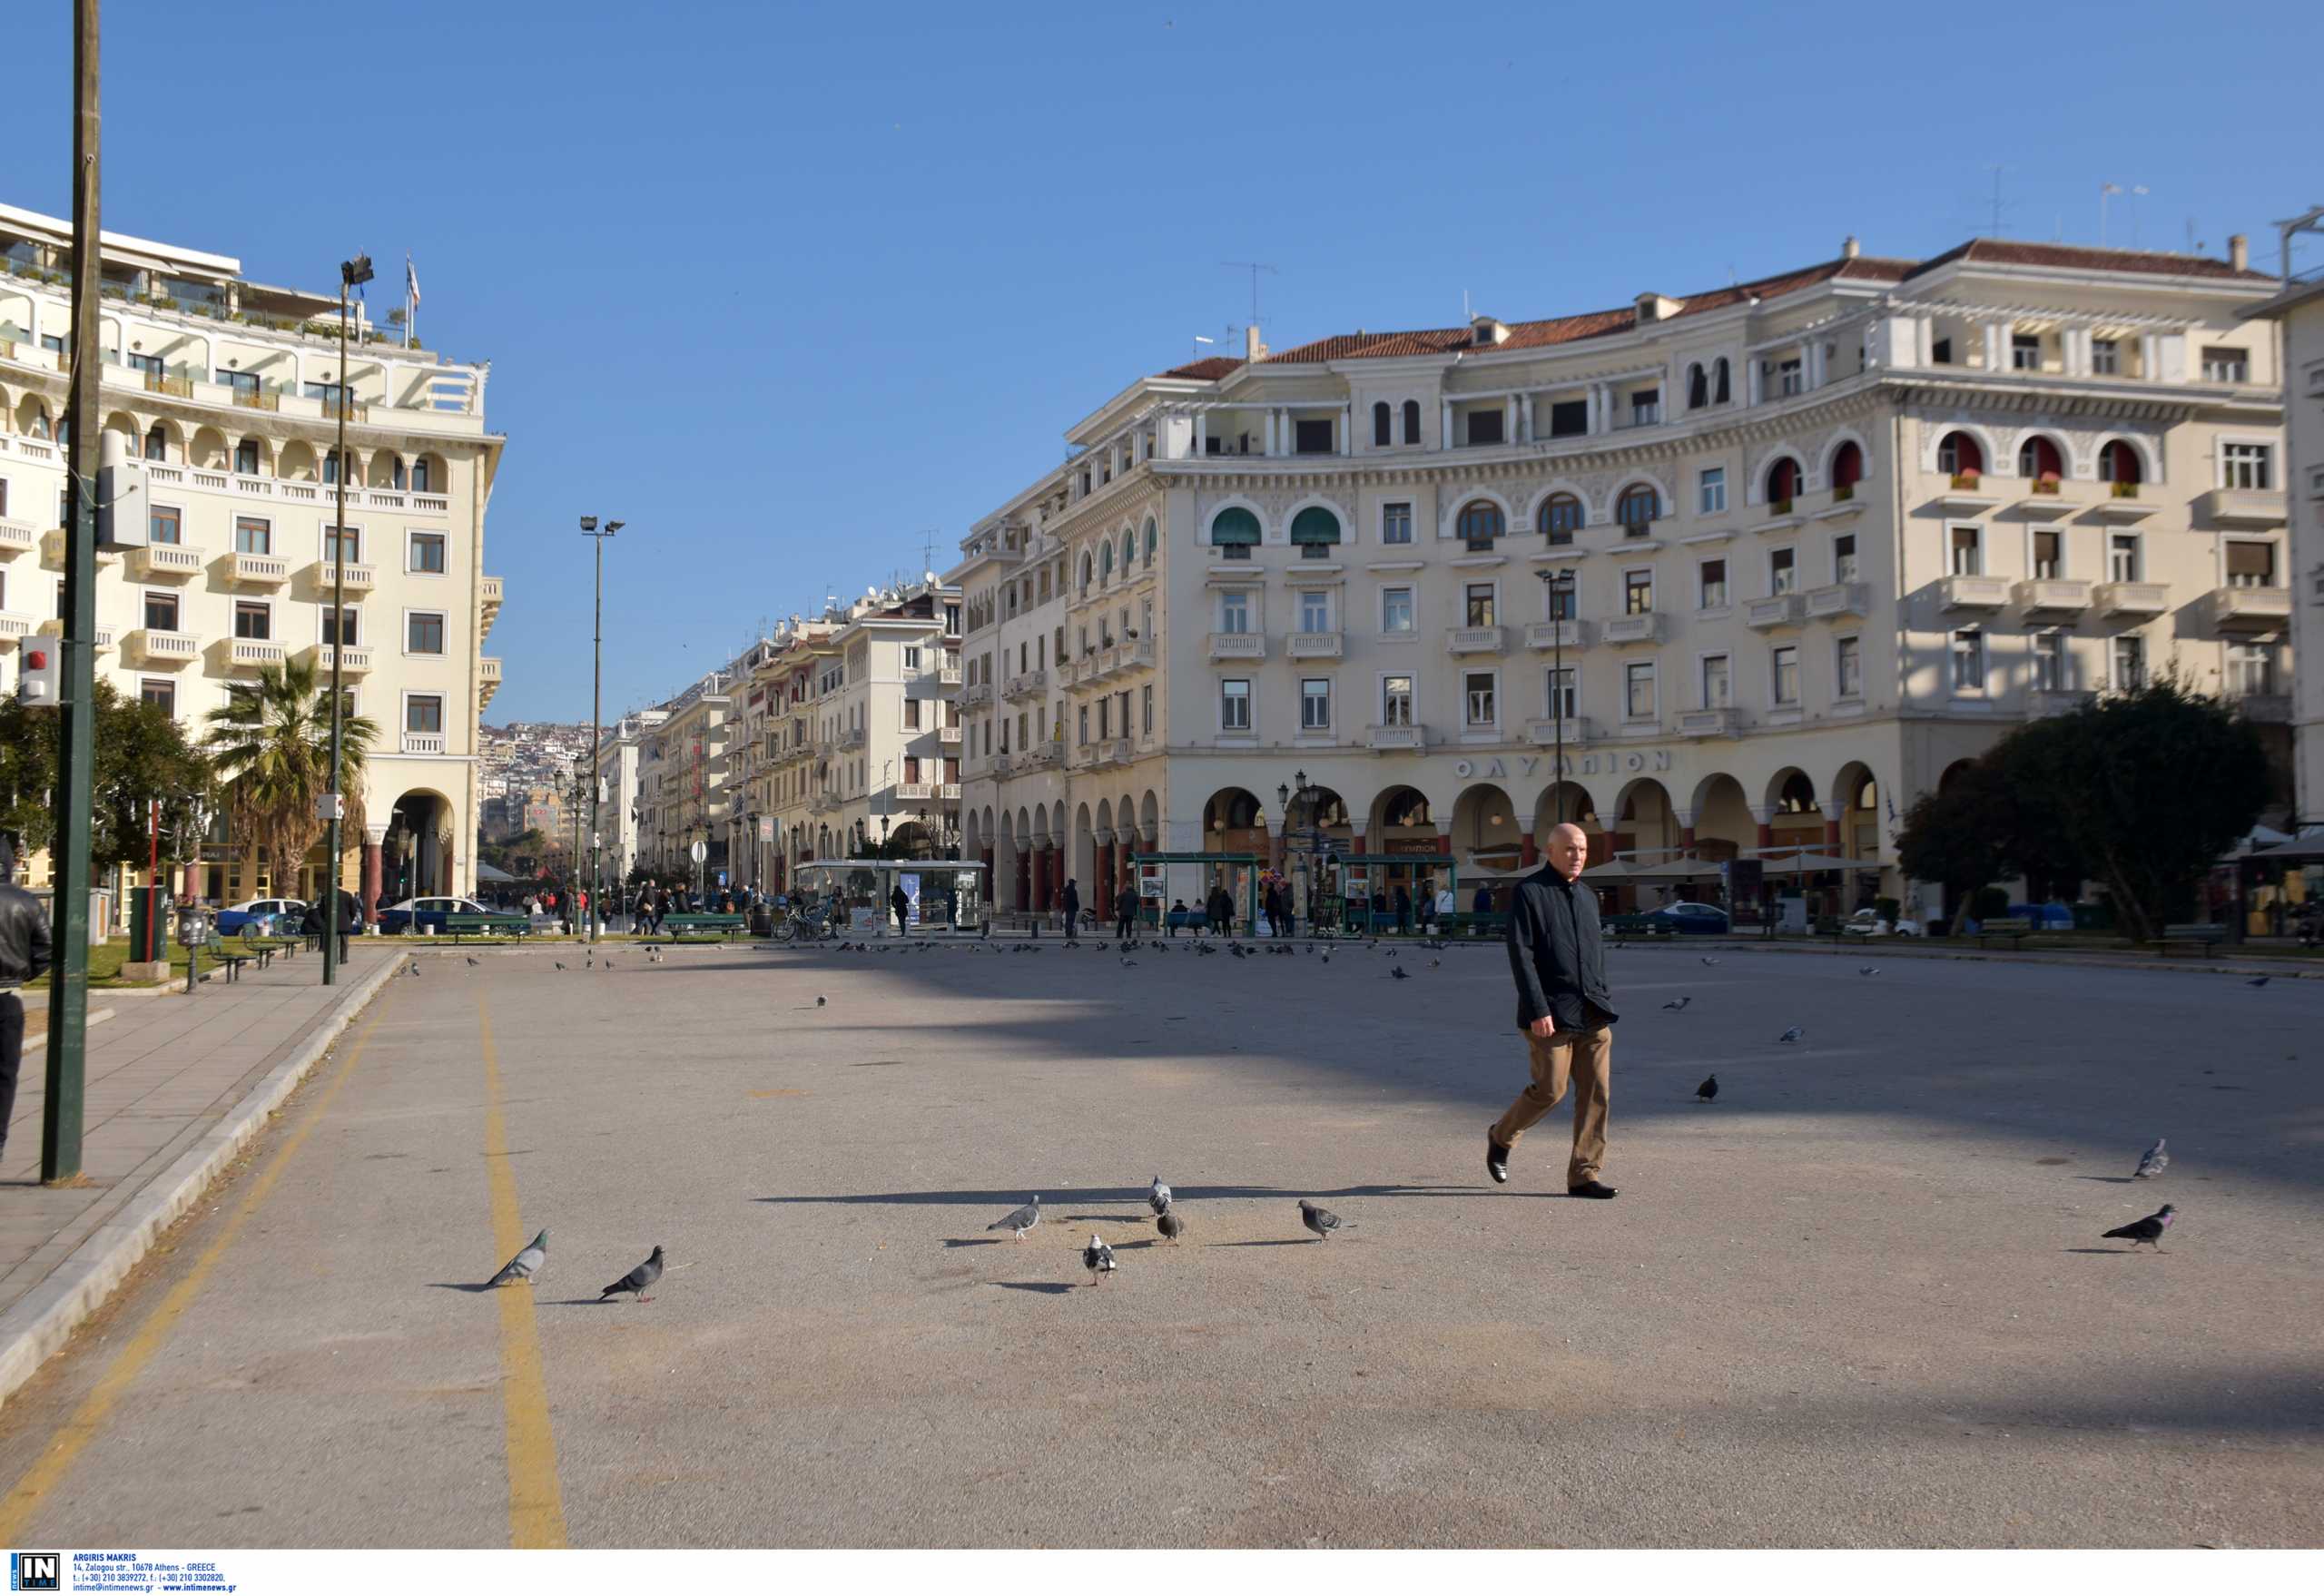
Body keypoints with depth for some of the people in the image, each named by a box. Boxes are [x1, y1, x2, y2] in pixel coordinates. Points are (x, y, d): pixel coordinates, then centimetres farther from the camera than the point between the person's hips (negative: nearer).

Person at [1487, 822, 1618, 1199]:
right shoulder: (1528, 892, -5)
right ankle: (1501, 1137, 22)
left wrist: (1602, 1002, 19)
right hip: (1552, 1013, -6)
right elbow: (1520, 955, -12)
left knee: (1596, 1092, 0)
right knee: (1549, 1090, -5)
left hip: (1593, 1014, 6)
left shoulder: (1588, 897, 17)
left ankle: (1583, 1175, 6)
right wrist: (1537, 1010, -18)